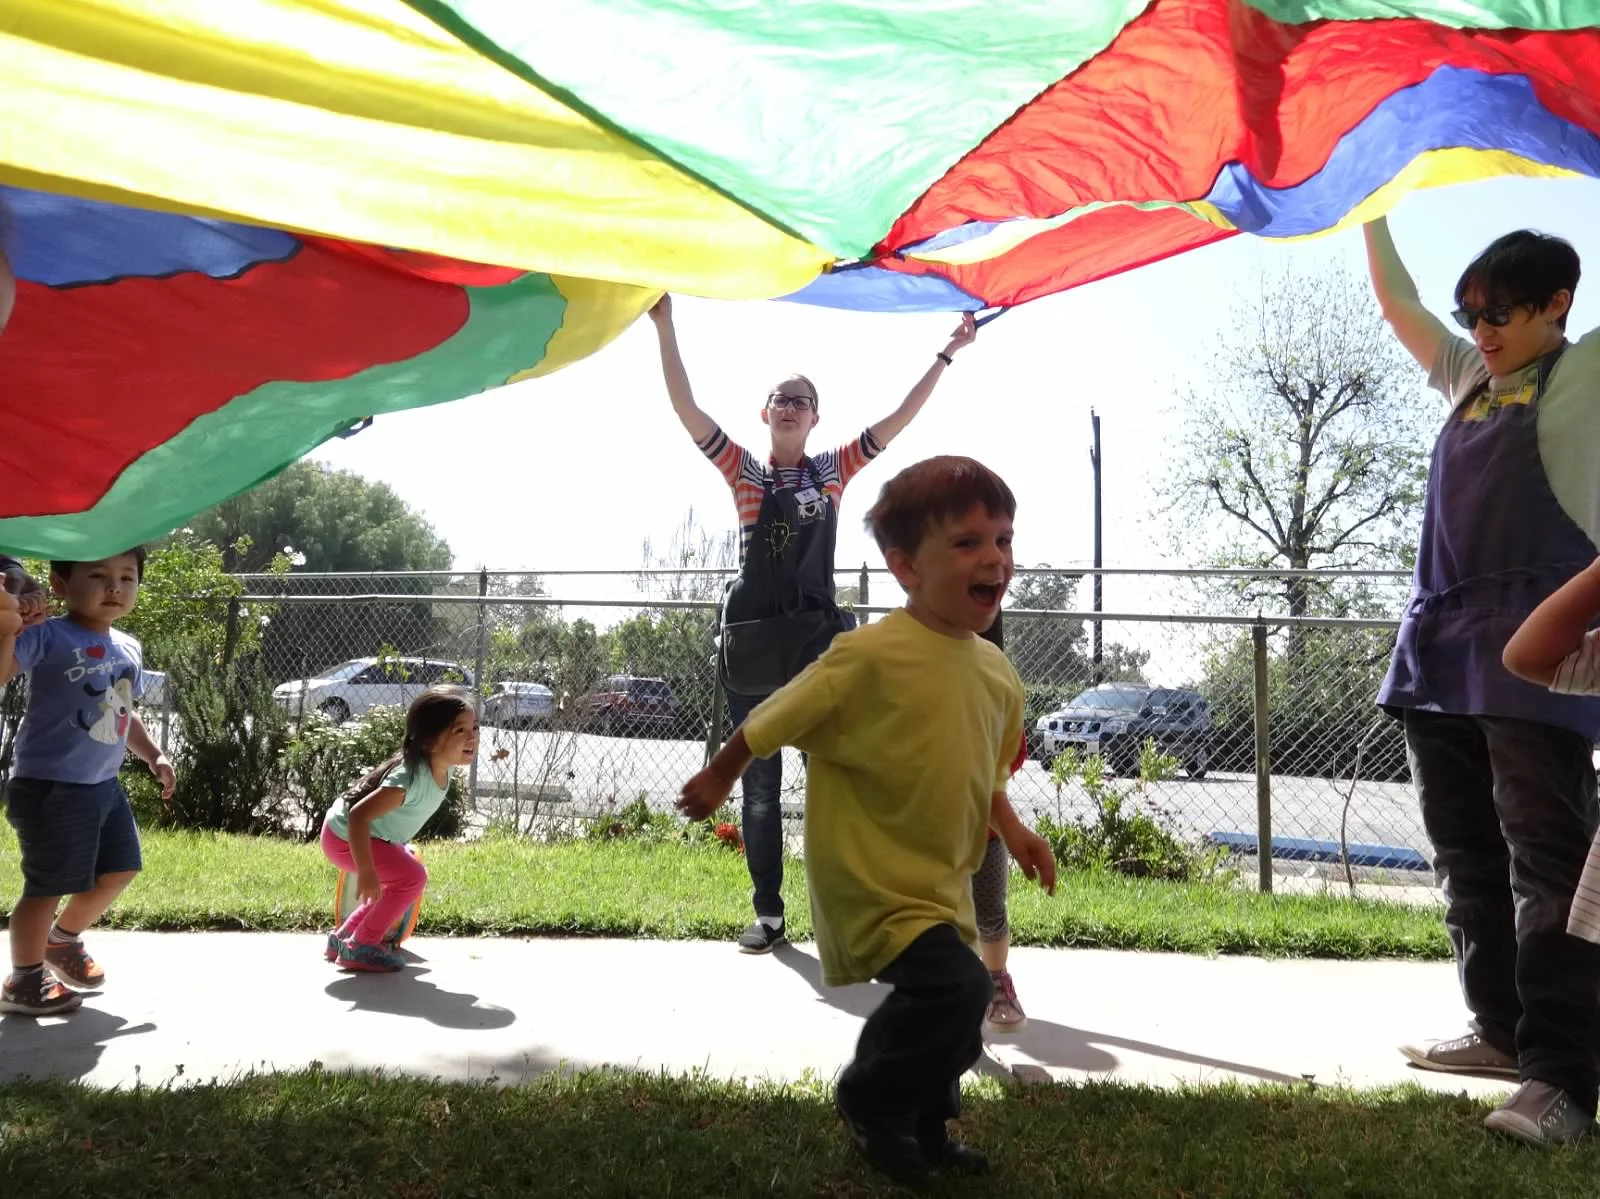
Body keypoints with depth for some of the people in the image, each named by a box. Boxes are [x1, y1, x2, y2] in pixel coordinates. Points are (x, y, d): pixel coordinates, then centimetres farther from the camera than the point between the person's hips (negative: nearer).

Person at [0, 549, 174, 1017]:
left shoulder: (129, 648, 9)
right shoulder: (48, 636, -15)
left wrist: (154, 755, 14)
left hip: (103, 784, 8)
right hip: (50, 786, -8)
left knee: (120, 869, 18)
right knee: (48, 885, 1)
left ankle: (63, 940, 41)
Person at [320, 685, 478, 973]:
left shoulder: (441, 770, -8)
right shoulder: (411, 778, -37)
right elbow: (358, 816, -39)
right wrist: (366, 873, -34)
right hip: (345, 836, -9)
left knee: (402, 880, 18)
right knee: (411, 878, -16)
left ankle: (344, 937, 30)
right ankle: (360, 948, -1)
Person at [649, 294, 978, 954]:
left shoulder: (833, 469, 9)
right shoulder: (745, 471, 5)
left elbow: (899, 418, 6)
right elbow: (686, 408, -4)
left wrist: (946, 354, 4)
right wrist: (665, 325, -10)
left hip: (818, 638, 0)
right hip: (751, 640, 0)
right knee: (759, 788, 7)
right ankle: (768, 912, 18)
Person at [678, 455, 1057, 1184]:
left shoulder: (996, 671, 1)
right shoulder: (870, 655, -24)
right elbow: (773, 720, -12)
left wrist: (1011, 829, 6)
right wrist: (718, 778, -1)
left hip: (942, 883, 8)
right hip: (872, 877, -8)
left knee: (953, 1019, 18)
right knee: (957, 987, -21)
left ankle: (924, 1128, 44)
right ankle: (869, 1102, 6)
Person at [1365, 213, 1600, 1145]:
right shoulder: (1469, 378, 21)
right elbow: (1397, 303, 30)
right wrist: (1373, 212, 31)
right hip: (1443, 642, 7)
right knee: (1467, 857, 10)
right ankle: (1502, 1028, 21)